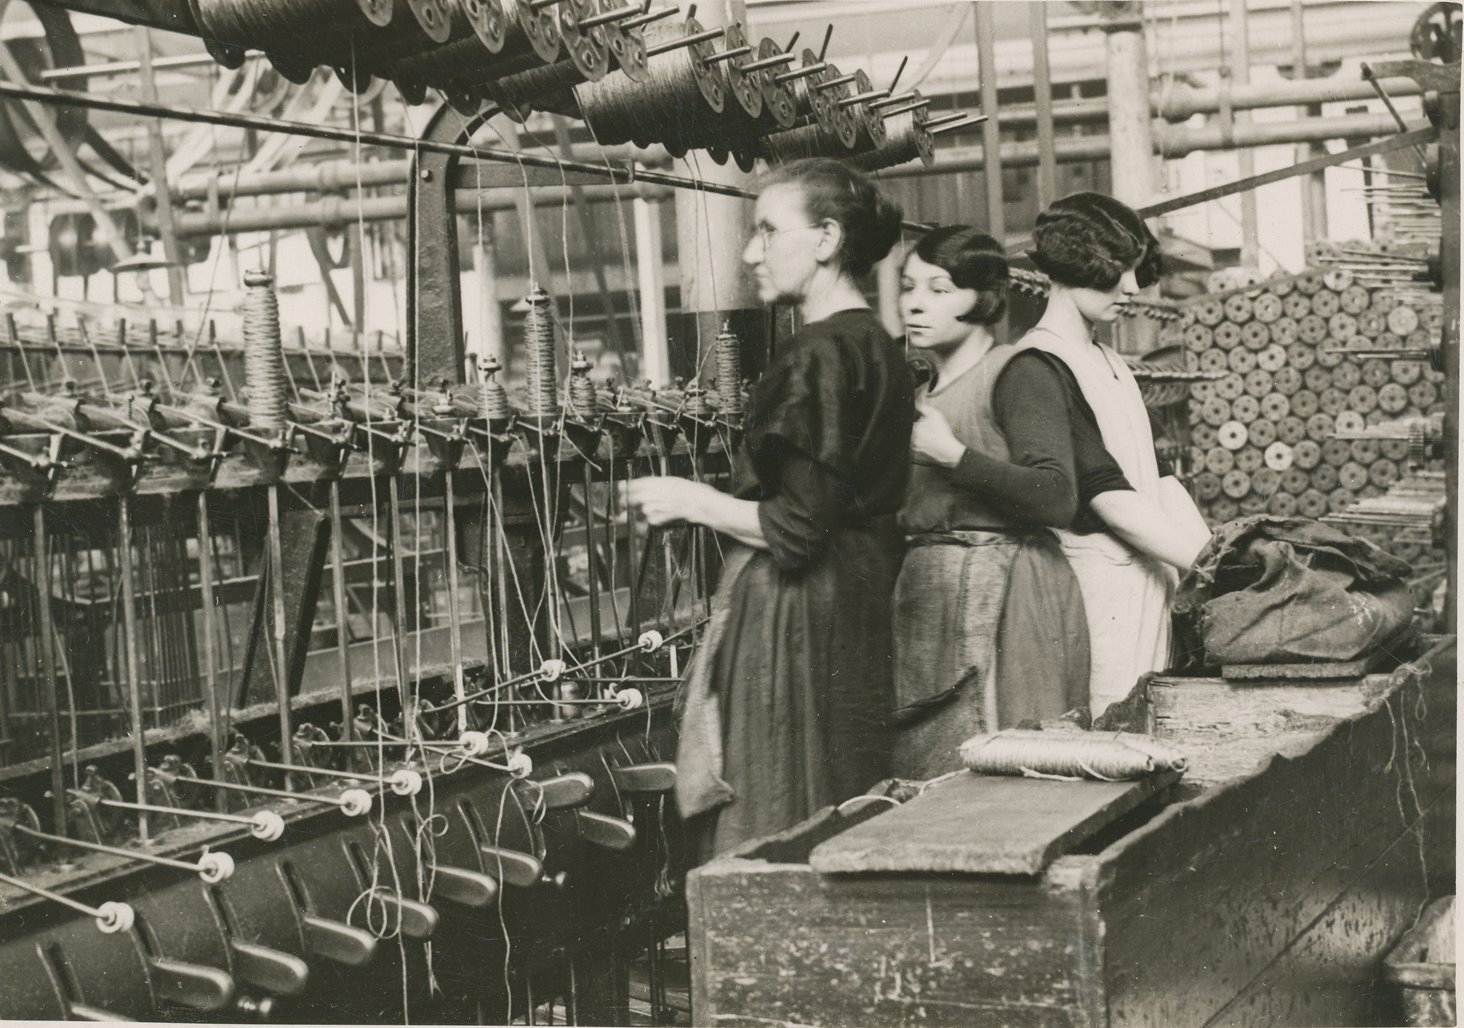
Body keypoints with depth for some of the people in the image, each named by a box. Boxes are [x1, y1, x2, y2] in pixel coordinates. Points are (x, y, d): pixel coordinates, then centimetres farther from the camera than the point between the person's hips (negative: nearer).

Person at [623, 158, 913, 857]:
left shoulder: (819, 355, -16)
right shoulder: (876, 347, 13)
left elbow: (796, 528, -20)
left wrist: (692, 502, -6)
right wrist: (712, 502, 18)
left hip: (794, 617, -10)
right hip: (855, 608, 10)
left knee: (781, 844, -4)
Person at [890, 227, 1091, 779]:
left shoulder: (1017, 372, -5)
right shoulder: (922, 396, 20)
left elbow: (1057, 499, -18)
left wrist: (952, 454, -17)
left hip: (1000, 601, -8)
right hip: (928, 598, 8)